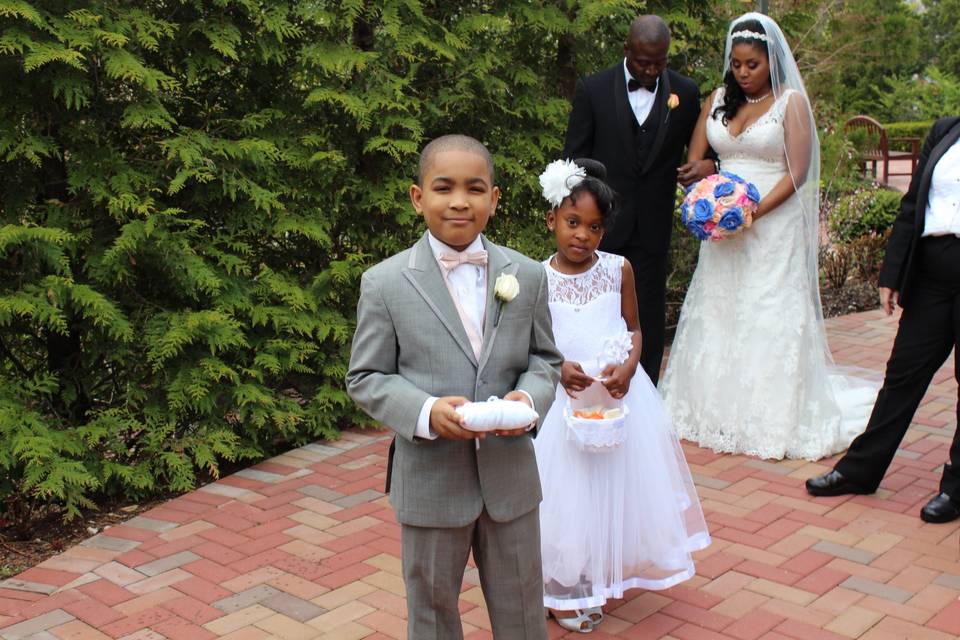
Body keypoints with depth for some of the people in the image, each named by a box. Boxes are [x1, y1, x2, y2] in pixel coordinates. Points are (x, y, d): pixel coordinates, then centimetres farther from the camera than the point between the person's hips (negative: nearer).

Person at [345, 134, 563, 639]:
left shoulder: (527, 276, -1)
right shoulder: (384, 283, -9)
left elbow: (544, 359, 7)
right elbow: (365, 378, -6)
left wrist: (529, 397, -16)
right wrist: (425, 412, -23)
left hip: (511, 474, 2)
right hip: (430, 480, -2)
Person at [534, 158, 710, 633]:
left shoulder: (618, 269, -2)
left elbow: (634, 326, 5)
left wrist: (628, 366, -14)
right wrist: (557, 368, -21)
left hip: (619, 393, 2)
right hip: (564, 397, -2)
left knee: (617, 485, 11)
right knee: (567, 491, 4)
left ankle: (604, 575, 31)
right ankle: (565, 587, 18)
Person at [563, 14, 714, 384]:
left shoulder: (685, 92, 3)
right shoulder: (593, 89, -2)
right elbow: (574, 158, 0)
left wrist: (709, 165, -12)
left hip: (653, 228, 2)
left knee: (649, 317, 7)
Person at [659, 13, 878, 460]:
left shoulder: (791, 102, -3)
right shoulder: (718, 100, 10)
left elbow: (796, 173, -9)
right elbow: (694, 159, 9)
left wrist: (753, 212, -20)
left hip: (774, 226, -5)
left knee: (771, 319, -3)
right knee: (718, 314, 6)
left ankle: (773, 418, 6)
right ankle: (719, 409, 16)